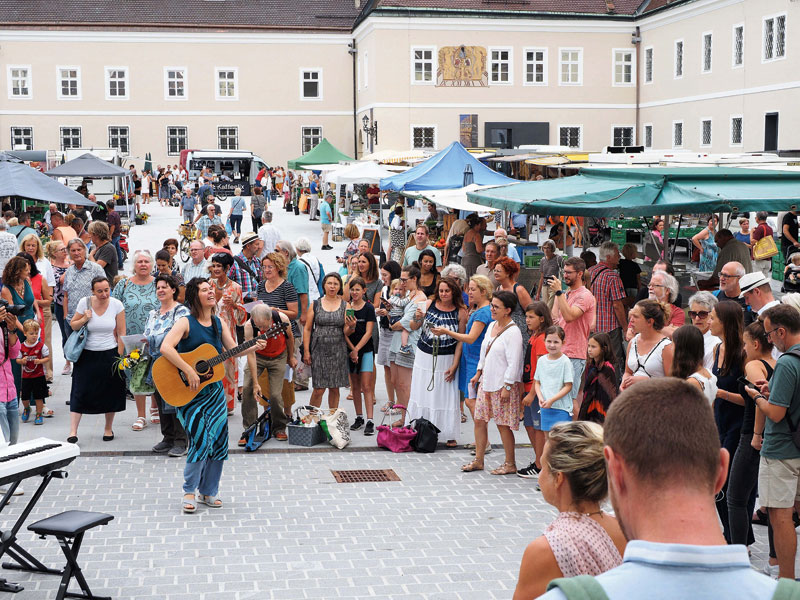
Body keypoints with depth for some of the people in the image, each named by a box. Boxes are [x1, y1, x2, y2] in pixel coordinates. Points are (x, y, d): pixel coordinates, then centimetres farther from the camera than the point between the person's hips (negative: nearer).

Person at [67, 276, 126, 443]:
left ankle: (108, 428, 25)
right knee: (80, 392, -5)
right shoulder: (84, 303, -6)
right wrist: (84, 319, -14)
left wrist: (119, 356, -3)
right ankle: (73, 432, -3)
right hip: (87, 354, 0)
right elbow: (73, 325, 6)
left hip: (109, 354, 0)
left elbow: (121, 333, 0)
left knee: (110, 392, 7)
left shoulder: (116, 305, -5)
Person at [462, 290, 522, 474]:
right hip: (486, 381, 8)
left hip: (502, 385, -8)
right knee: (479, 420, 9)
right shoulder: (492, 326, 10)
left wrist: (507, 387, -19)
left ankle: (510, 464, 11)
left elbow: (514, 363, -18)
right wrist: (478, 373, 21)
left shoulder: (513, 332, -16)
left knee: (503, 424, -1)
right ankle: (478, 460, 19)